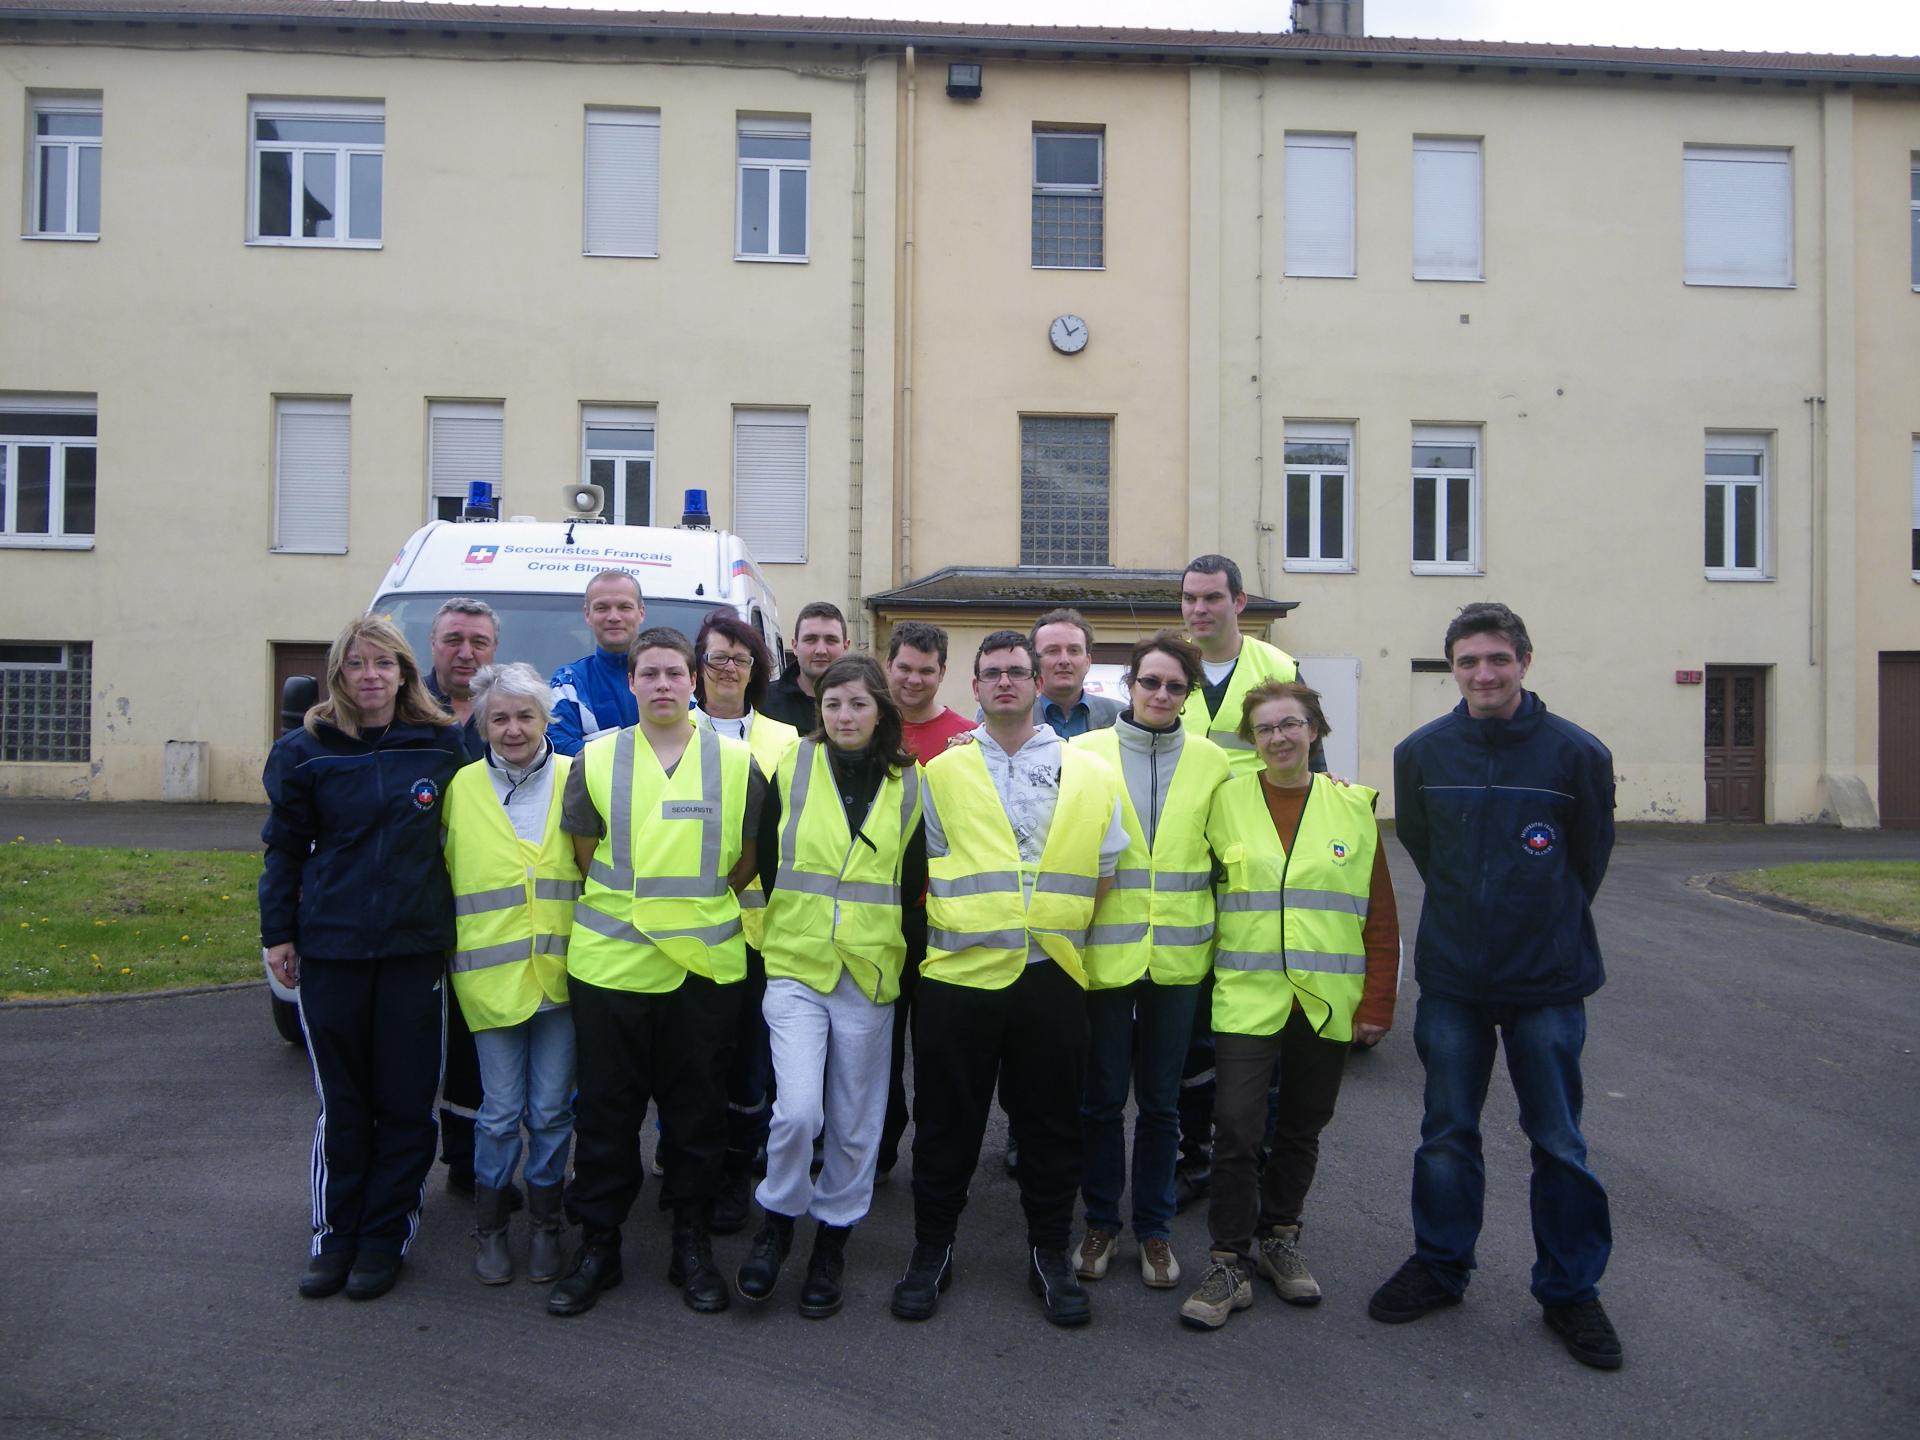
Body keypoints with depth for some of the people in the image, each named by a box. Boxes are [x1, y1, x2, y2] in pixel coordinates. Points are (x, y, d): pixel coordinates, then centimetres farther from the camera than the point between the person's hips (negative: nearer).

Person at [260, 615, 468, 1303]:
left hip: (416, 948, 0)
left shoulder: (443, 745, 1)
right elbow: (284, 849, 7)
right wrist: (278, 932, 5)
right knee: (341, 1101, 9)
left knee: (406, 1101, 5)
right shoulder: (304, 751, 1)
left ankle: (384, 1239, 18)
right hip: (330, 946, 0)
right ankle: (334, 1238, 22)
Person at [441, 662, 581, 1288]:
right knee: (500, 1111, 5)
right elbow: (441, 873, 12)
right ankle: (489, 1228, 24)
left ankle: (545, 1226, 25)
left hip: (561, 972, 0)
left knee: (551, 1110, 7)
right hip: (491, 973, 0)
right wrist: (449, 947, 6)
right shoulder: (462, 787, 4)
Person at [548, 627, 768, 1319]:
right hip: (610, 964, 0)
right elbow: (586, 853, 10)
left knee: (697, 1109, 9)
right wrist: (635, 906, 7)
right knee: (605, 1110, 8)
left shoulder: (737, 761, 2)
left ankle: (691, 1243, 24)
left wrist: (698, 908, 6)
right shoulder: (596, 759, 2)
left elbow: (747, 858, 10)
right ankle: (597, 1245, 22)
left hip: (707, 966, 0)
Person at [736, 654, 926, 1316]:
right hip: (796, 965, -1)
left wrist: (907, 952, 9)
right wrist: (768, 934, 5)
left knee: (854, 1122, 8)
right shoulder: (790, 770, 0)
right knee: (797, 1110, -15)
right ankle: (778, 1219, 12)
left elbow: (915, 882, 12)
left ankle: (831, 1237, 28)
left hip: (871, 974, 2)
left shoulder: (909, 784, 4)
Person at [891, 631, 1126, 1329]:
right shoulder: (941, 773, 6)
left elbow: (1105, 875, 11)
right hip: (959, 975, 0)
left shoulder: (1091, 775, 7)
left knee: (1051, 1123, 10)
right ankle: (932, 1251, 24)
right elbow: (923, 871, 11)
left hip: (1053, 977, 1)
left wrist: (1061, 925, 3)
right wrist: (962, 922, 2)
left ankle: (1049, 1255, 26)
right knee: (946, 1121, 8)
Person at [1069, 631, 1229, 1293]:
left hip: (1177, 957, 1)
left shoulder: (1211, 762, 4)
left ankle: (1154, 1228, 26)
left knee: (1161, 1101, 11)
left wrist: (1213, 932, 7)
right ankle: (1100, 1222, 26)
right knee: (1102, 1098, 10)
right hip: (1104, 951, -1)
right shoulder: (1085, 753, -1)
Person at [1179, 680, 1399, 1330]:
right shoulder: (1225, 801, 0)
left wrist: (1378, 1002, 0)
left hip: (1328, 1003, 2)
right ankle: (1230, 1263, 7)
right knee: (1235, 1130, -7)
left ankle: (1279, 1239, 33)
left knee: (1300, 1131, 14)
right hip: (1247, 999, -1)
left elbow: (1380, 915, 5)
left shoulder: (1353, 806, 3)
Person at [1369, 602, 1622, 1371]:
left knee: (1559, 1144, 8)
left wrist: (1549, 928, 10)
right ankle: (1439, 1266, 29)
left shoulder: (1577, 752, -8)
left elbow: (1590, 857, 5)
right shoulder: (1421, 752, -2)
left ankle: (1570, 1292, 24)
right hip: (1451, 979, 2)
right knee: (1446, 1135, 12)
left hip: (1549, 983, -2)